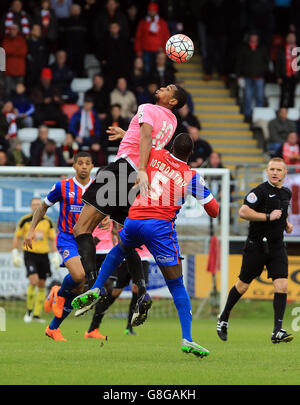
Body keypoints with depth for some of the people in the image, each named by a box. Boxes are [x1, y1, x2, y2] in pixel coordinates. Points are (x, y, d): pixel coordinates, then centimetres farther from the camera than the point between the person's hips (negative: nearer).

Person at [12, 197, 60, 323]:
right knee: (34, 281, -20)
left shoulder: (48, 222, 5)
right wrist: (15, 254, -1)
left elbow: (53, 239, 11)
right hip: (29, 254, -3)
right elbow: (17, 237, 6)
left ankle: (36, 314, 11)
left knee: (42, 285, 4)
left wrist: (55, 255, 2)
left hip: (43, 255, 3)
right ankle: (29, 311, -4)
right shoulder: (24, 220, -1)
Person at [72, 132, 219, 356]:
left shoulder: (155, 155, 8)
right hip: (161, 226, -3)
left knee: (119, 249, 38)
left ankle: (96, 290, 28)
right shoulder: (192, 177, 4)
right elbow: (214, 211, 10)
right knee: (176, 284, 1)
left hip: (133, 220, 3)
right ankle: (187, 339, -8)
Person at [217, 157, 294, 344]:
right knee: (243, 285, 6)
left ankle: (277, 331, -11)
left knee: (282, 285, -10)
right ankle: (223, 318, 28)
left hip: (277, 246, 5)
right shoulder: (261, 191, -13)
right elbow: (243, 212, -21)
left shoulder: (287, 193, 11)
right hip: (256, 246, -5)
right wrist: (269, 217, -21)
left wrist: (287, 223, 12)